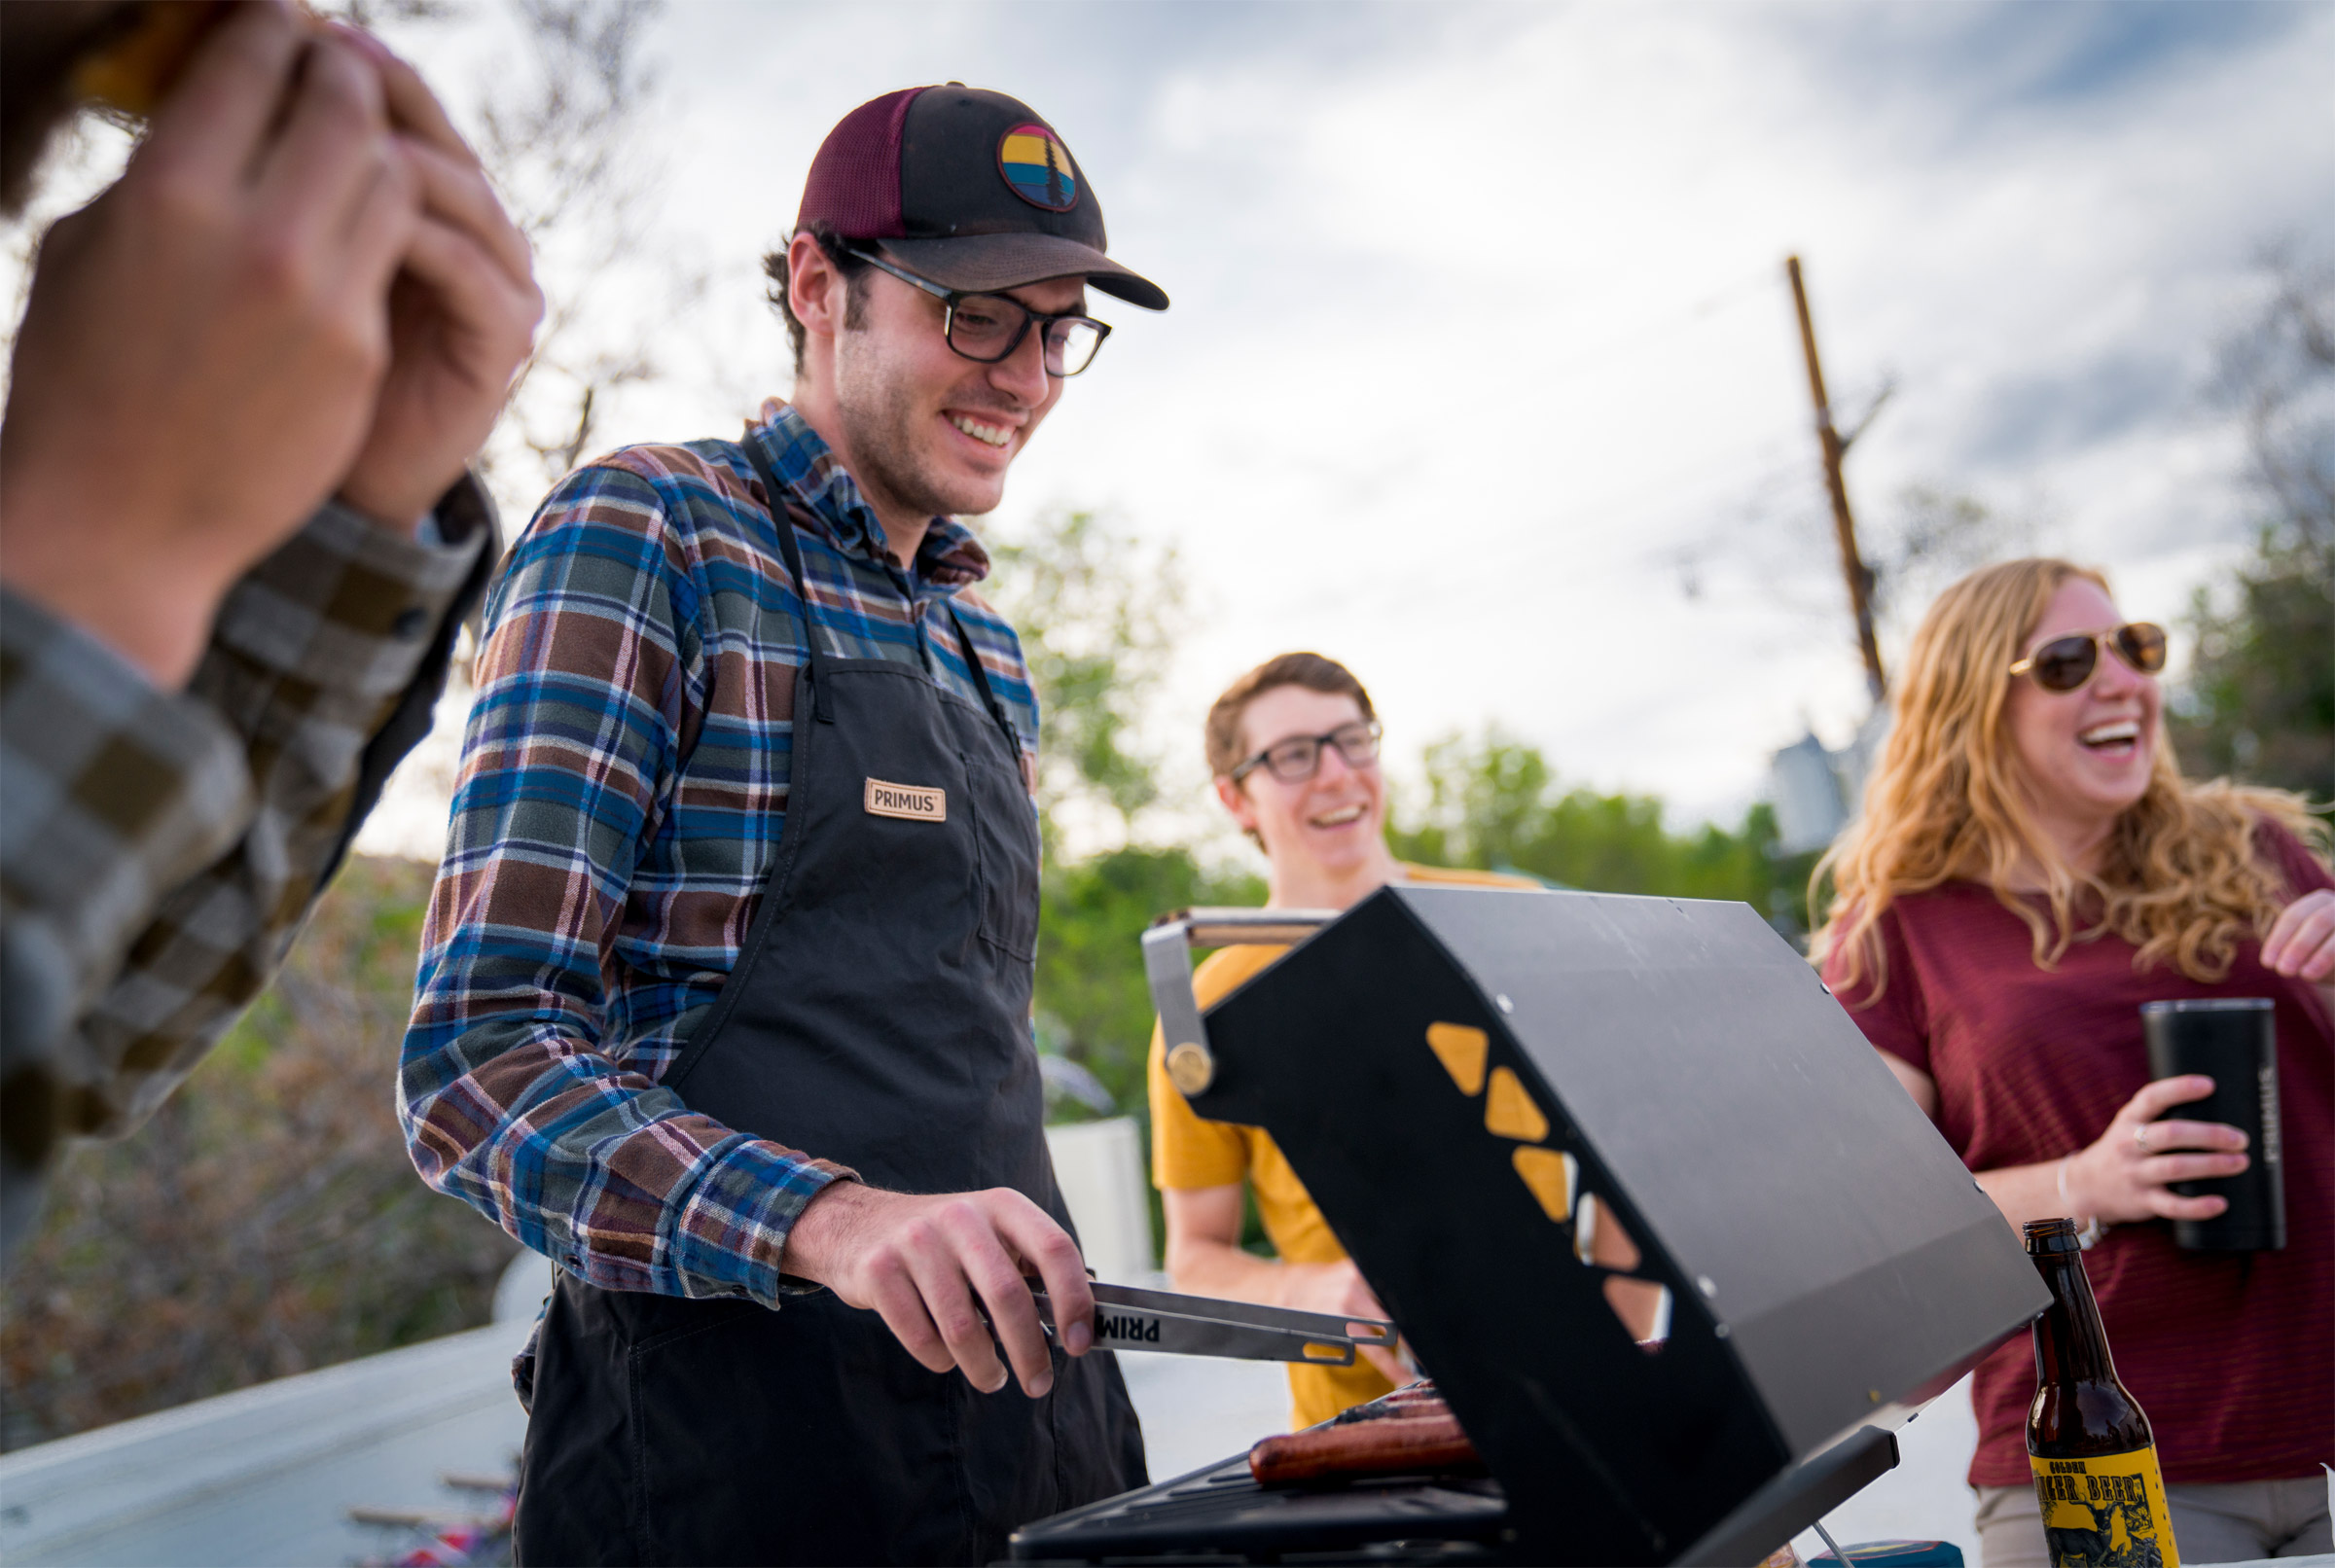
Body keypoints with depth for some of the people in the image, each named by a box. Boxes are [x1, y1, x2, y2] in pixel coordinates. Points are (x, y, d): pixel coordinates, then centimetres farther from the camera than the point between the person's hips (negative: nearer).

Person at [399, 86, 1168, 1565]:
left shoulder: (983, 639, 15)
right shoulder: (645, 535, -7)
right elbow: (482, 1061, -15)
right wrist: (833, 1221, -29)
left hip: (1023, 1389, 7)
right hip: (737, 1430, -7)